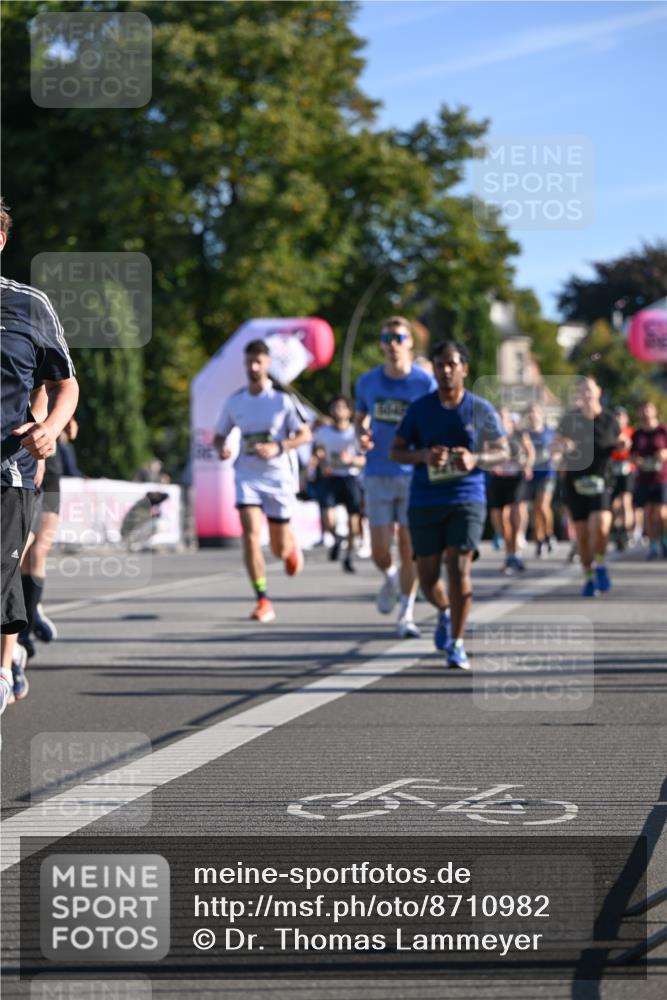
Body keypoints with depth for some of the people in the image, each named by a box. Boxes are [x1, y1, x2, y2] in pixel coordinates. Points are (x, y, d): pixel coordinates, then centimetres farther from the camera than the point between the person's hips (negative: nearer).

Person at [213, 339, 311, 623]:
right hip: (247, 478, 2)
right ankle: (263, 602, -12)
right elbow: (220, 435, 14)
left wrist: (278, 448, -21)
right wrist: (221, 448, -11)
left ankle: (291, 545, 48)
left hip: (279, 477, -2)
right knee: (250, 536, -18)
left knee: (280, 549, 8)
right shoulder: (235, 401, 4)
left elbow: (304, 434, -4)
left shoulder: (282, 398, -6)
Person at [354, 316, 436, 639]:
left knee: (409, 547, -3)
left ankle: (406, 614, 9)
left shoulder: (425, 382, -4)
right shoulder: (367, 382, 4)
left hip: (415, 475, -2)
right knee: (380, 551, -1)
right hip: (378, 475, 2)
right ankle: (391, 579, 33)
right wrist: (361, 436, -4)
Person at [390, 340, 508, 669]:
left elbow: (504, 452, 6)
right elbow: (396, 451, 5)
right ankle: (444, 612, 39)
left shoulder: (481, 409, 2)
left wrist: (476, 459, -14)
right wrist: (423, 455, -15)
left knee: (459, 568, -15)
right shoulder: (419, 408, 4)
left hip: (467, 497, -2)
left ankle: (456, 644, -6)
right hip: (425, 502, 2)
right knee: (428, 575, 5)